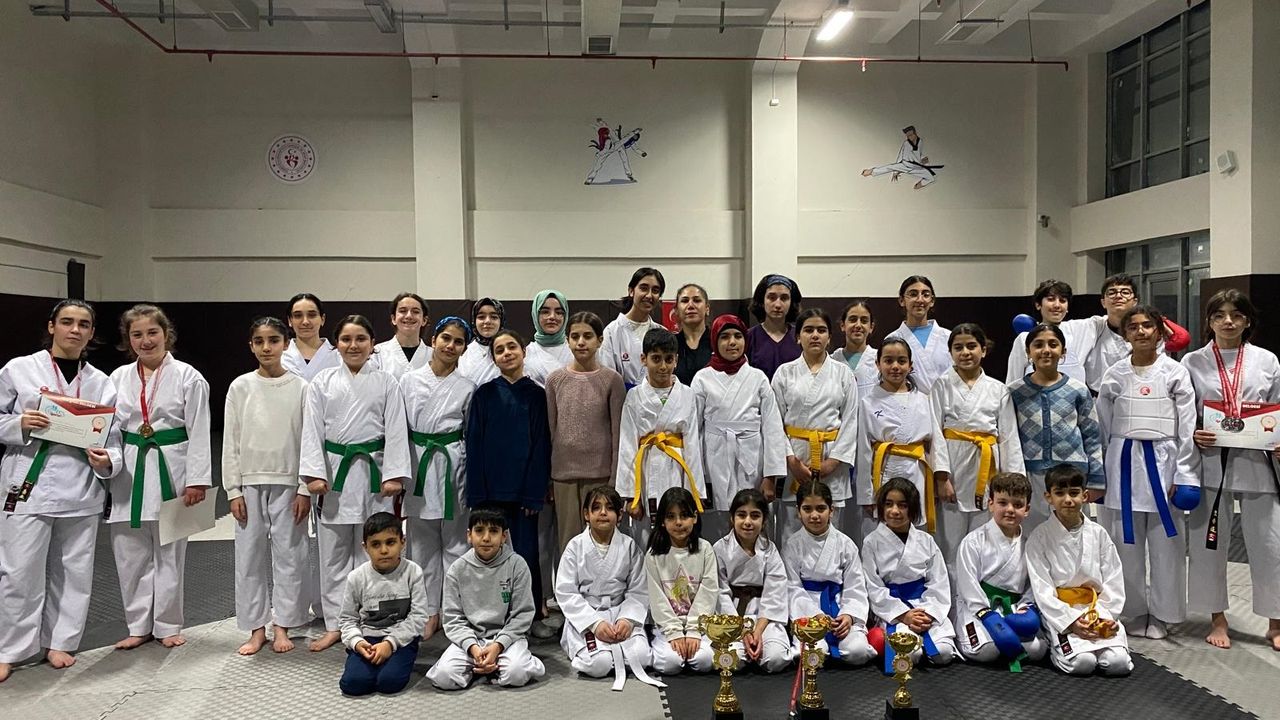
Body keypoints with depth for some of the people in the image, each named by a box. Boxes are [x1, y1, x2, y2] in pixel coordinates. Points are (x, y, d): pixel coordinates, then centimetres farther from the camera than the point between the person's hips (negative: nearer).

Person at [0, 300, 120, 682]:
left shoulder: (102, 382, 8)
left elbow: (112, 438, 8)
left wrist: (108, 461, -11)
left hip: (81, 487, 3)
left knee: (73, 571, 10)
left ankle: (58, 641, 26)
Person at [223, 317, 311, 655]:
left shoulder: (300, 387, -2)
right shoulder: (240, 387, 1)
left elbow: (308, 440, -1)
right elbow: (231, 442, 3)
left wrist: (305, 489, -5)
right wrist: (233, 490, -1)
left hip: (288, 482, -1)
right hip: (250, 482, 1)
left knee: (288, 555, 4)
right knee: (250, 556, 6)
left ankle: (282, 626, 18)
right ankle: (256, 629, 19)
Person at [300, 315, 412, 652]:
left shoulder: (386, 383, 2)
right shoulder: (322, 382, 4)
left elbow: (396, 431, -2)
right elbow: (312, 429, 1)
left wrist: (394, 475, -9)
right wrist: (314, 472, -8)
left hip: (373, 470, -1)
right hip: (334, 470, 1)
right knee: (334, 552, 8)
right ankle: (335, 624, 20)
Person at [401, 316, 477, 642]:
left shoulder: (467, 388, 1)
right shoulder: (409, 381, 3)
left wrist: (472, 479, 3)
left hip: (452, 465, -2)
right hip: (417, 464, 2)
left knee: (454, 542, 4)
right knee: (422, 543, 10)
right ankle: (429, 612, 22)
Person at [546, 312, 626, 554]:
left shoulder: (611, 380, -2)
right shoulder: (555, 380, 5)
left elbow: (618, 432, -3)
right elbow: (550, 430, 8)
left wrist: (615, 479, -6)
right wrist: (548, 478, 6)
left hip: (599, 474, -2)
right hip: (564, 473, 3)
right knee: (568, 542, 7)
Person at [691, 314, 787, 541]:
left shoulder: (757, 378, 5)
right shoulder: (703, 378, 4)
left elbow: (772, 428, 3)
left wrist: (770, 476, -3)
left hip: (751, 464, 1)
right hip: (716, 465, 0)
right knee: (716, 534, 2)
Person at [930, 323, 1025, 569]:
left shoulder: (999, 390, 8)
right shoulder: (943, 385, 2)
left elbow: (1009, 438, 6)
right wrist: (942, 477, -11)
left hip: (987, 469, 2)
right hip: (954, 467, -2)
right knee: (951, 542, 2)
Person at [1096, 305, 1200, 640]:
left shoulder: (1175, 372, -1)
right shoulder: (1114, 375, 3)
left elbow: (1187, 426, -2)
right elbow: (1102, 426, 6)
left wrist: (1184, 474, -6)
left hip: (1162, 460, -1)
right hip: (1123, 461, 1)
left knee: (1165, 543, 5)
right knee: (1126, 544, 7)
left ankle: (1160, 614, 20)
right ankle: (1133, 612, 22)